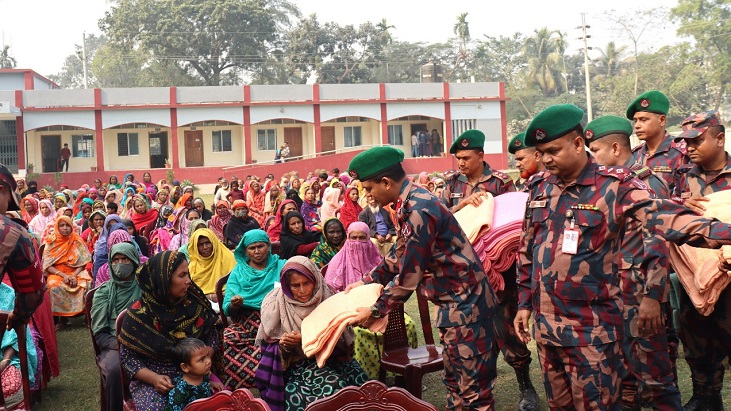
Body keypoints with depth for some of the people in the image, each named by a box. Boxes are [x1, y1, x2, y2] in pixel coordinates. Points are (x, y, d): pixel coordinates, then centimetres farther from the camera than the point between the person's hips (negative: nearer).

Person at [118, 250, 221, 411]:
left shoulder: (194, 302, -3)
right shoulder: (140, 313, -11)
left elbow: (211, 334, 7)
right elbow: (127, 356, -5)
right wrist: (154, 379, -20)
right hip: (152, 378, -2)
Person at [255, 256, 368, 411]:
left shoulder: (326, 298, -6)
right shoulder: (276, 304, -7)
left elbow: (337, 338, -5)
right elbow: (270, 346, 1)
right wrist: (283, 345, -23)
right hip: (295, 362, -2)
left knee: (358, 380, -24)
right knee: (332, 387, -30)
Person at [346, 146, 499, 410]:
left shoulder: (419, 210, -25)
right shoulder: (411, 203, 6)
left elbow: (409, 276, -21)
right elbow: (399, 255, 19)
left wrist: (375, 311, -10)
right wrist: (367, 281, 17)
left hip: (465, 302, -10)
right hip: (453, 301, 10)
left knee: (472, 384, 1)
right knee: (453, 377, 19)